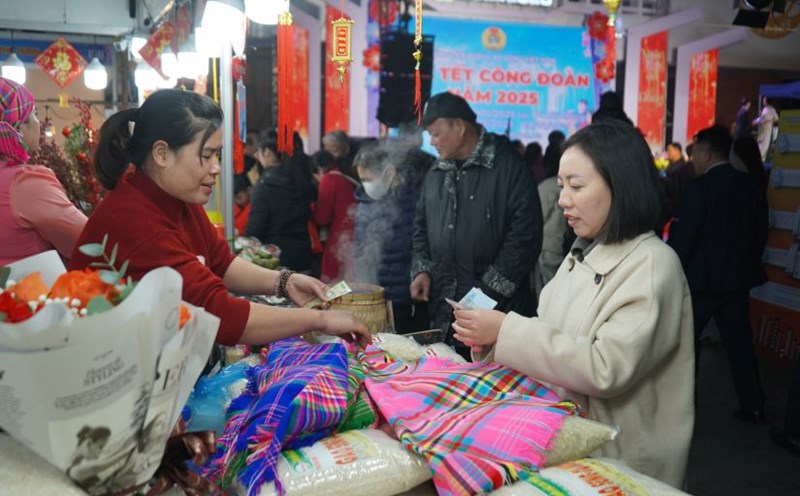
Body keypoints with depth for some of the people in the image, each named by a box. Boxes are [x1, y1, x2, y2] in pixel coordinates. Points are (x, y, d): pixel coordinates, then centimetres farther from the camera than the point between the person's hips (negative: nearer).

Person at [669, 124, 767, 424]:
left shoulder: (700, 187, -16)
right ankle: (753, 406, 20)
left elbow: (683, 238, -17)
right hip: (737, 279, 6)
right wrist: (745, 264, 20)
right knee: (739, 342, 14)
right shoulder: (751, 186, 3)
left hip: (700, 279, -6)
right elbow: (760, 233, 10)